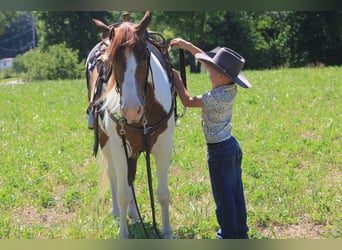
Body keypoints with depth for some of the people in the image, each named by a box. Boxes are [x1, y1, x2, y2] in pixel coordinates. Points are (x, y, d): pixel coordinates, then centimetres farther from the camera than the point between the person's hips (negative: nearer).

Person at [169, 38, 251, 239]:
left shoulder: (215, 97, -24)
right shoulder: (230, 89, 0)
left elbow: (187, 101, -12)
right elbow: (211, 60, 10)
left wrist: (176, 78, -1)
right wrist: (188, 46, 11)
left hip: (219, 150, -9)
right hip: (233, 145, 9)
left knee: (224, 197, 2)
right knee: (236, 194, 16)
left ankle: (229, 236, 10)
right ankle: (241, 232, 27)